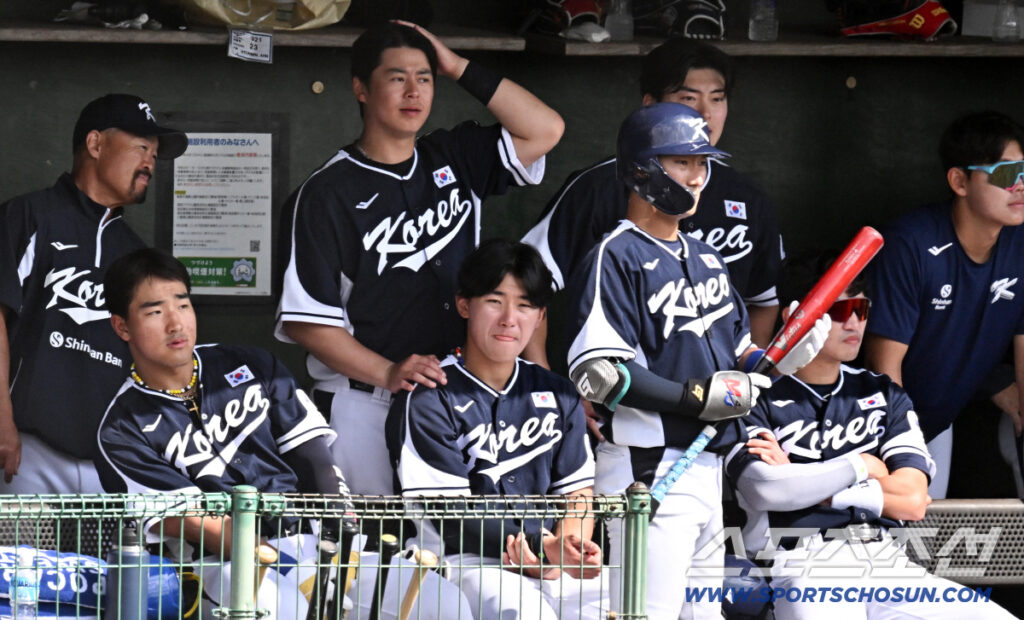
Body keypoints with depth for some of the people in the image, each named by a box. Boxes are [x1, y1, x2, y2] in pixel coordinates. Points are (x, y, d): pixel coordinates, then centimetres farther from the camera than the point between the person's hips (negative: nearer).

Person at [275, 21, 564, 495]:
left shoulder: (454, 160, 14)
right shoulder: (327, 193, -2)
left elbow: (545, 130, 6)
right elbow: (306, 319, -7)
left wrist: (459, 68, 4)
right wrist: (388, 373, -19)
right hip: (363, 400, -4)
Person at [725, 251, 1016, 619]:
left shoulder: (884, 395, 21)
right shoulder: (760, 401, 7)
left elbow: (912, 501, 7)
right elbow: (765, 491, -13)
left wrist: (802, 480, -1)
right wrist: (861, 467, 1)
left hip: (888, 565, 6)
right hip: (805, 569, -6)